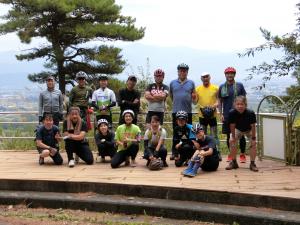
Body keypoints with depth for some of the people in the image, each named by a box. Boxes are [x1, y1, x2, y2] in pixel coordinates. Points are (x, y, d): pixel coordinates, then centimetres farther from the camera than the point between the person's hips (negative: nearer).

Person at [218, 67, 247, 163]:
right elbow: (220, 101, 10)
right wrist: (221, 114, 2)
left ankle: (242, 154, 10)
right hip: (227, 115, 2)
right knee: (229, 135, 8)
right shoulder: (222, 87, 7)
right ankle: (231, 154, 18)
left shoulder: (239, 85, 2)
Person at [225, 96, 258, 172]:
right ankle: (233, 162, 7)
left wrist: (253, 138, -20)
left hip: (249, 130, -1)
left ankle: (252, 163, -2)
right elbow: (232, 126, -20)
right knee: (232, 141, -10)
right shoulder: (232, 113, -33)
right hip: (237, 129, 2)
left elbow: (253, 126, -25)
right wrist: (233, 137, -13)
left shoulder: (250, 113, -37)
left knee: (253, 143, -15)